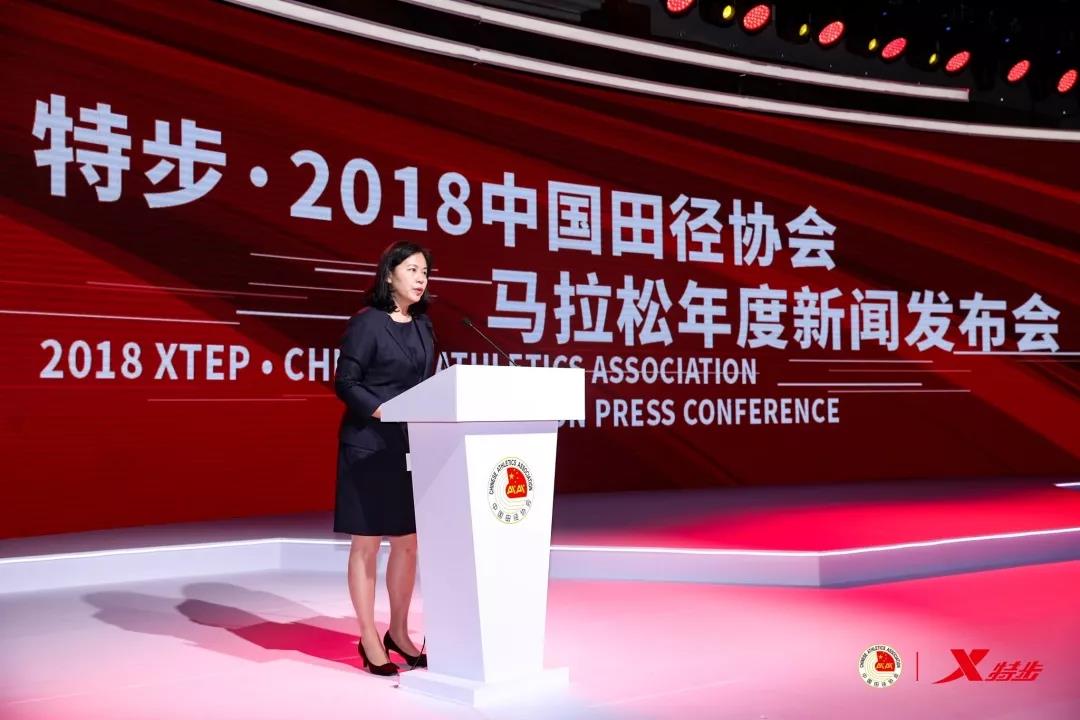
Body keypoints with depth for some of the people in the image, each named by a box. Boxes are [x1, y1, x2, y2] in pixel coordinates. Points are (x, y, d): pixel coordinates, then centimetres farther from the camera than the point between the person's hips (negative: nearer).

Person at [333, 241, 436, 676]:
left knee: (408, 541, 10)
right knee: (367, 542, 1)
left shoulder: (423, 326, 11)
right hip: (370, 446, -7)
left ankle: (398, 632, 24)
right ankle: (369, 641, 10)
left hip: (413, 445, 7)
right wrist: (383, 412, -21)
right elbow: (345, 383, -11)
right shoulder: (367, 323, -8)